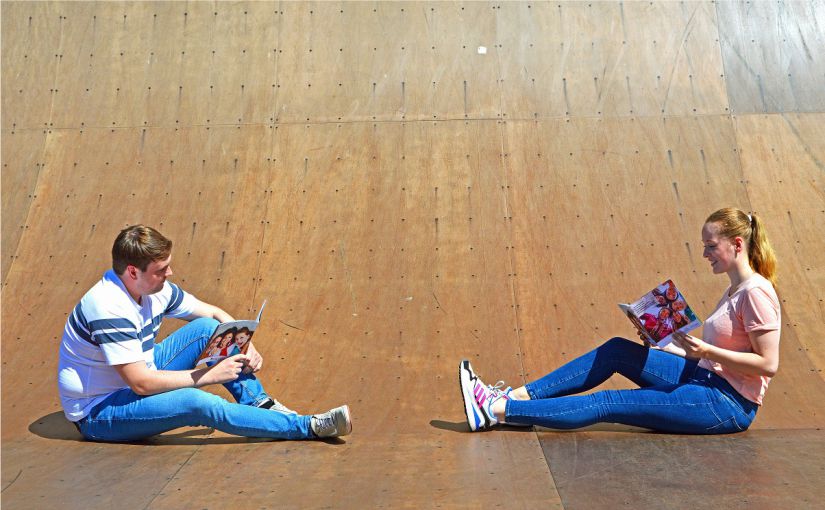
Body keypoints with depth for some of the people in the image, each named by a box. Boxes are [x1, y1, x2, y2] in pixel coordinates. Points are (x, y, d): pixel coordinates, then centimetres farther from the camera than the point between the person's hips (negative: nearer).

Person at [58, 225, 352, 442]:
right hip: (97, 413, -8)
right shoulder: (108, 308, -29)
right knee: (196, 402, -32)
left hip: (136, 380, 8)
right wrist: (210, 375, -27)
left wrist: (245, 346, -13)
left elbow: (214, 313, 5)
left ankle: (261, 404, -9)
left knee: (207, 327, -7)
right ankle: (309, 427, -28)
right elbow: (141, 383, -32)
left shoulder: (153, 288, -4)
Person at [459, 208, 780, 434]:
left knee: (607, 404, -16)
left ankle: (495, 411, -17)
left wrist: (708, 351, -23)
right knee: (617, 350, -2)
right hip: (704, 378, 9)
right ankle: (515, 396, -5)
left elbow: (768, 364, -19)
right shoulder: (734, 291, 14)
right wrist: (672, 345, 8)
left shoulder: (756, 292, -15)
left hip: (728, 403, -9)